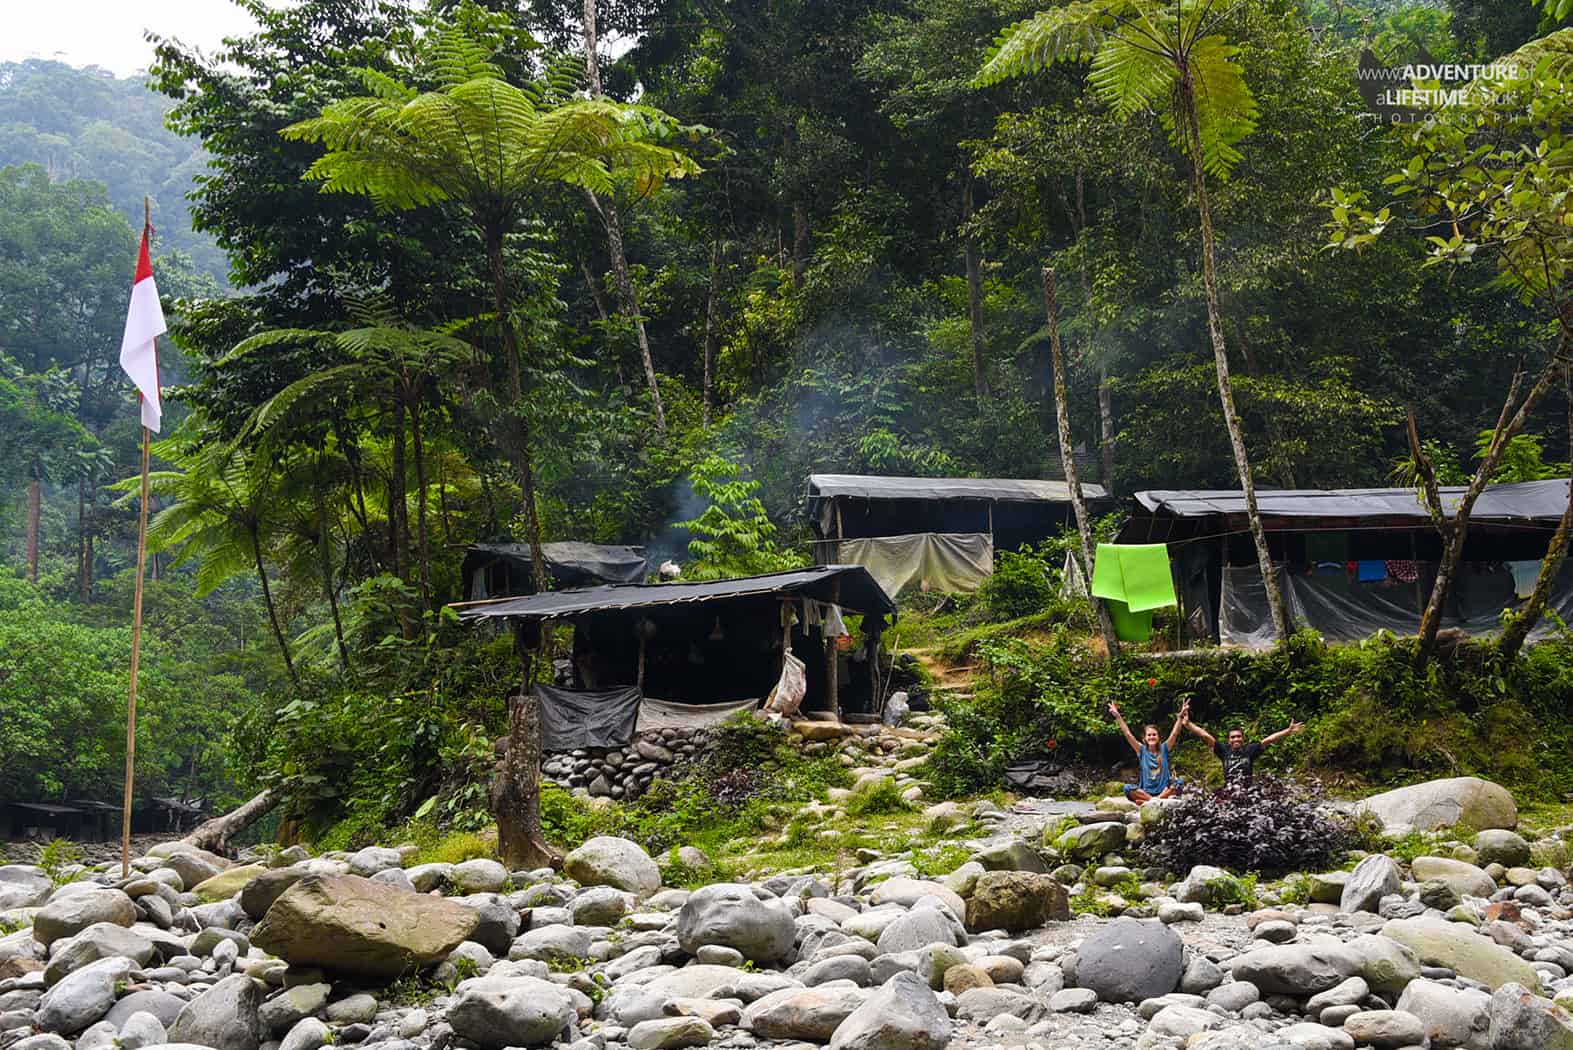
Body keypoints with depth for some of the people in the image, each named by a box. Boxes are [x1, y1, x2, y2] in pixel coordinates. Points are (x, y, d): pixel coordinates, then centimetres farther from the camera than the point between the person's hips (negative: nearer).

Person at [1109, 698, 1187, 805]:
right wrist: (1118, 716, -9)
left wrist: (1180, 716, -18)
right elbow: (1128, 734, 0)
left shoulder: (1163, 749, 8)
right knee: (1128, 788, -28)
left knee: (1179, 783, -29)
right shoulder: (1142, 750, 8)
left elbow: (1174, 733, -4)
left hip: (1163, 790, 0)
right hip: (1145, 791, 0)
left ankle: (1148, 801, -32)